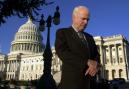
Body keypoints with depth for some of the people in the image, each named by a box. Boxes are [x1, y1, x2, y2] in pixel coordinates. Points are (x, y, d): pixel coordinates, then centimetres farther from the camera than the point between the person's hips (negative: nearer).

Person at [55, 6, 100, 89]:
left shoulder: (89, 37, 20)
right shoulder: (62, 32, 1)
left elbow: (96, 55, 14)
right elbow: (62, 53, -14)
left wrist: (94, 64, -10)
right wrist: (87, 62, -19)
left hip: (89, 80, 6)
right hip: (71, 79, -5)